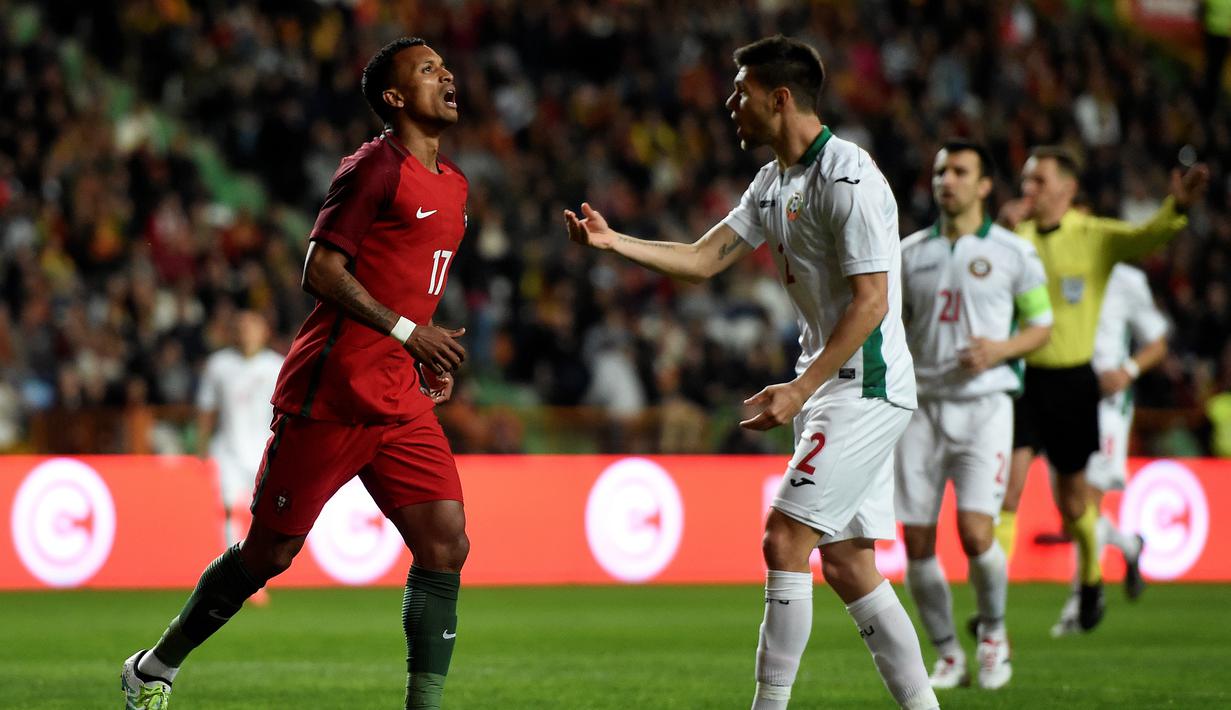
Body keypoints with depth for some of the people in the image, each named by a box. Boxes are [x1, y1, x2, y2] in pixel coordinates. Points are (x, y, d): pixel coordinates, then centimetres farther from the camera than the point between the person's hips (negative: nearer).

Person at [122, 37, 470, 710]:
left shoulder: (452, 184, 16)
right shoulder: (375, 167, -11)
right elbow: (322, 270, -17)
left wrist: (431, 355, 16)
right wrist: (407, 331, -21)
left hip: (399, 400, 8)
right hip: (329, 395, -7)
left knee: (445, 545, -8)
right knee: (270, 551, 2)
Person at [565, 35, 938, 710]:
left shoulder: (848, 177, -17)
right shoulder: (774, 181, 13)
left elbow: (872, 301, -20)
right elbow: (702, 260, 16)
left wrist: (800, 391, -21)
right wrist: (612, 241, 4)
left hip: (866, 387, -10)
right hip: (831, 386, 10)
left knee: (784, 540, -13)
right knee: (846, 563, 7)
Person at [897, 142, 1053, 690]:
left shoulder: (1013, 253, 2)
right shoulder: (910, 252, 10)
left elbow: (1042, 325, 8)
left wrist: (1003, 348, -11)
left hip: (983, 404, -3)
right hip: (921, 405, 3)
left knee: (975, 532, -17)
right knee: (917, 543, -3)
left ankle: (993, 632, 11)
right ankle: (947, 655, 13)